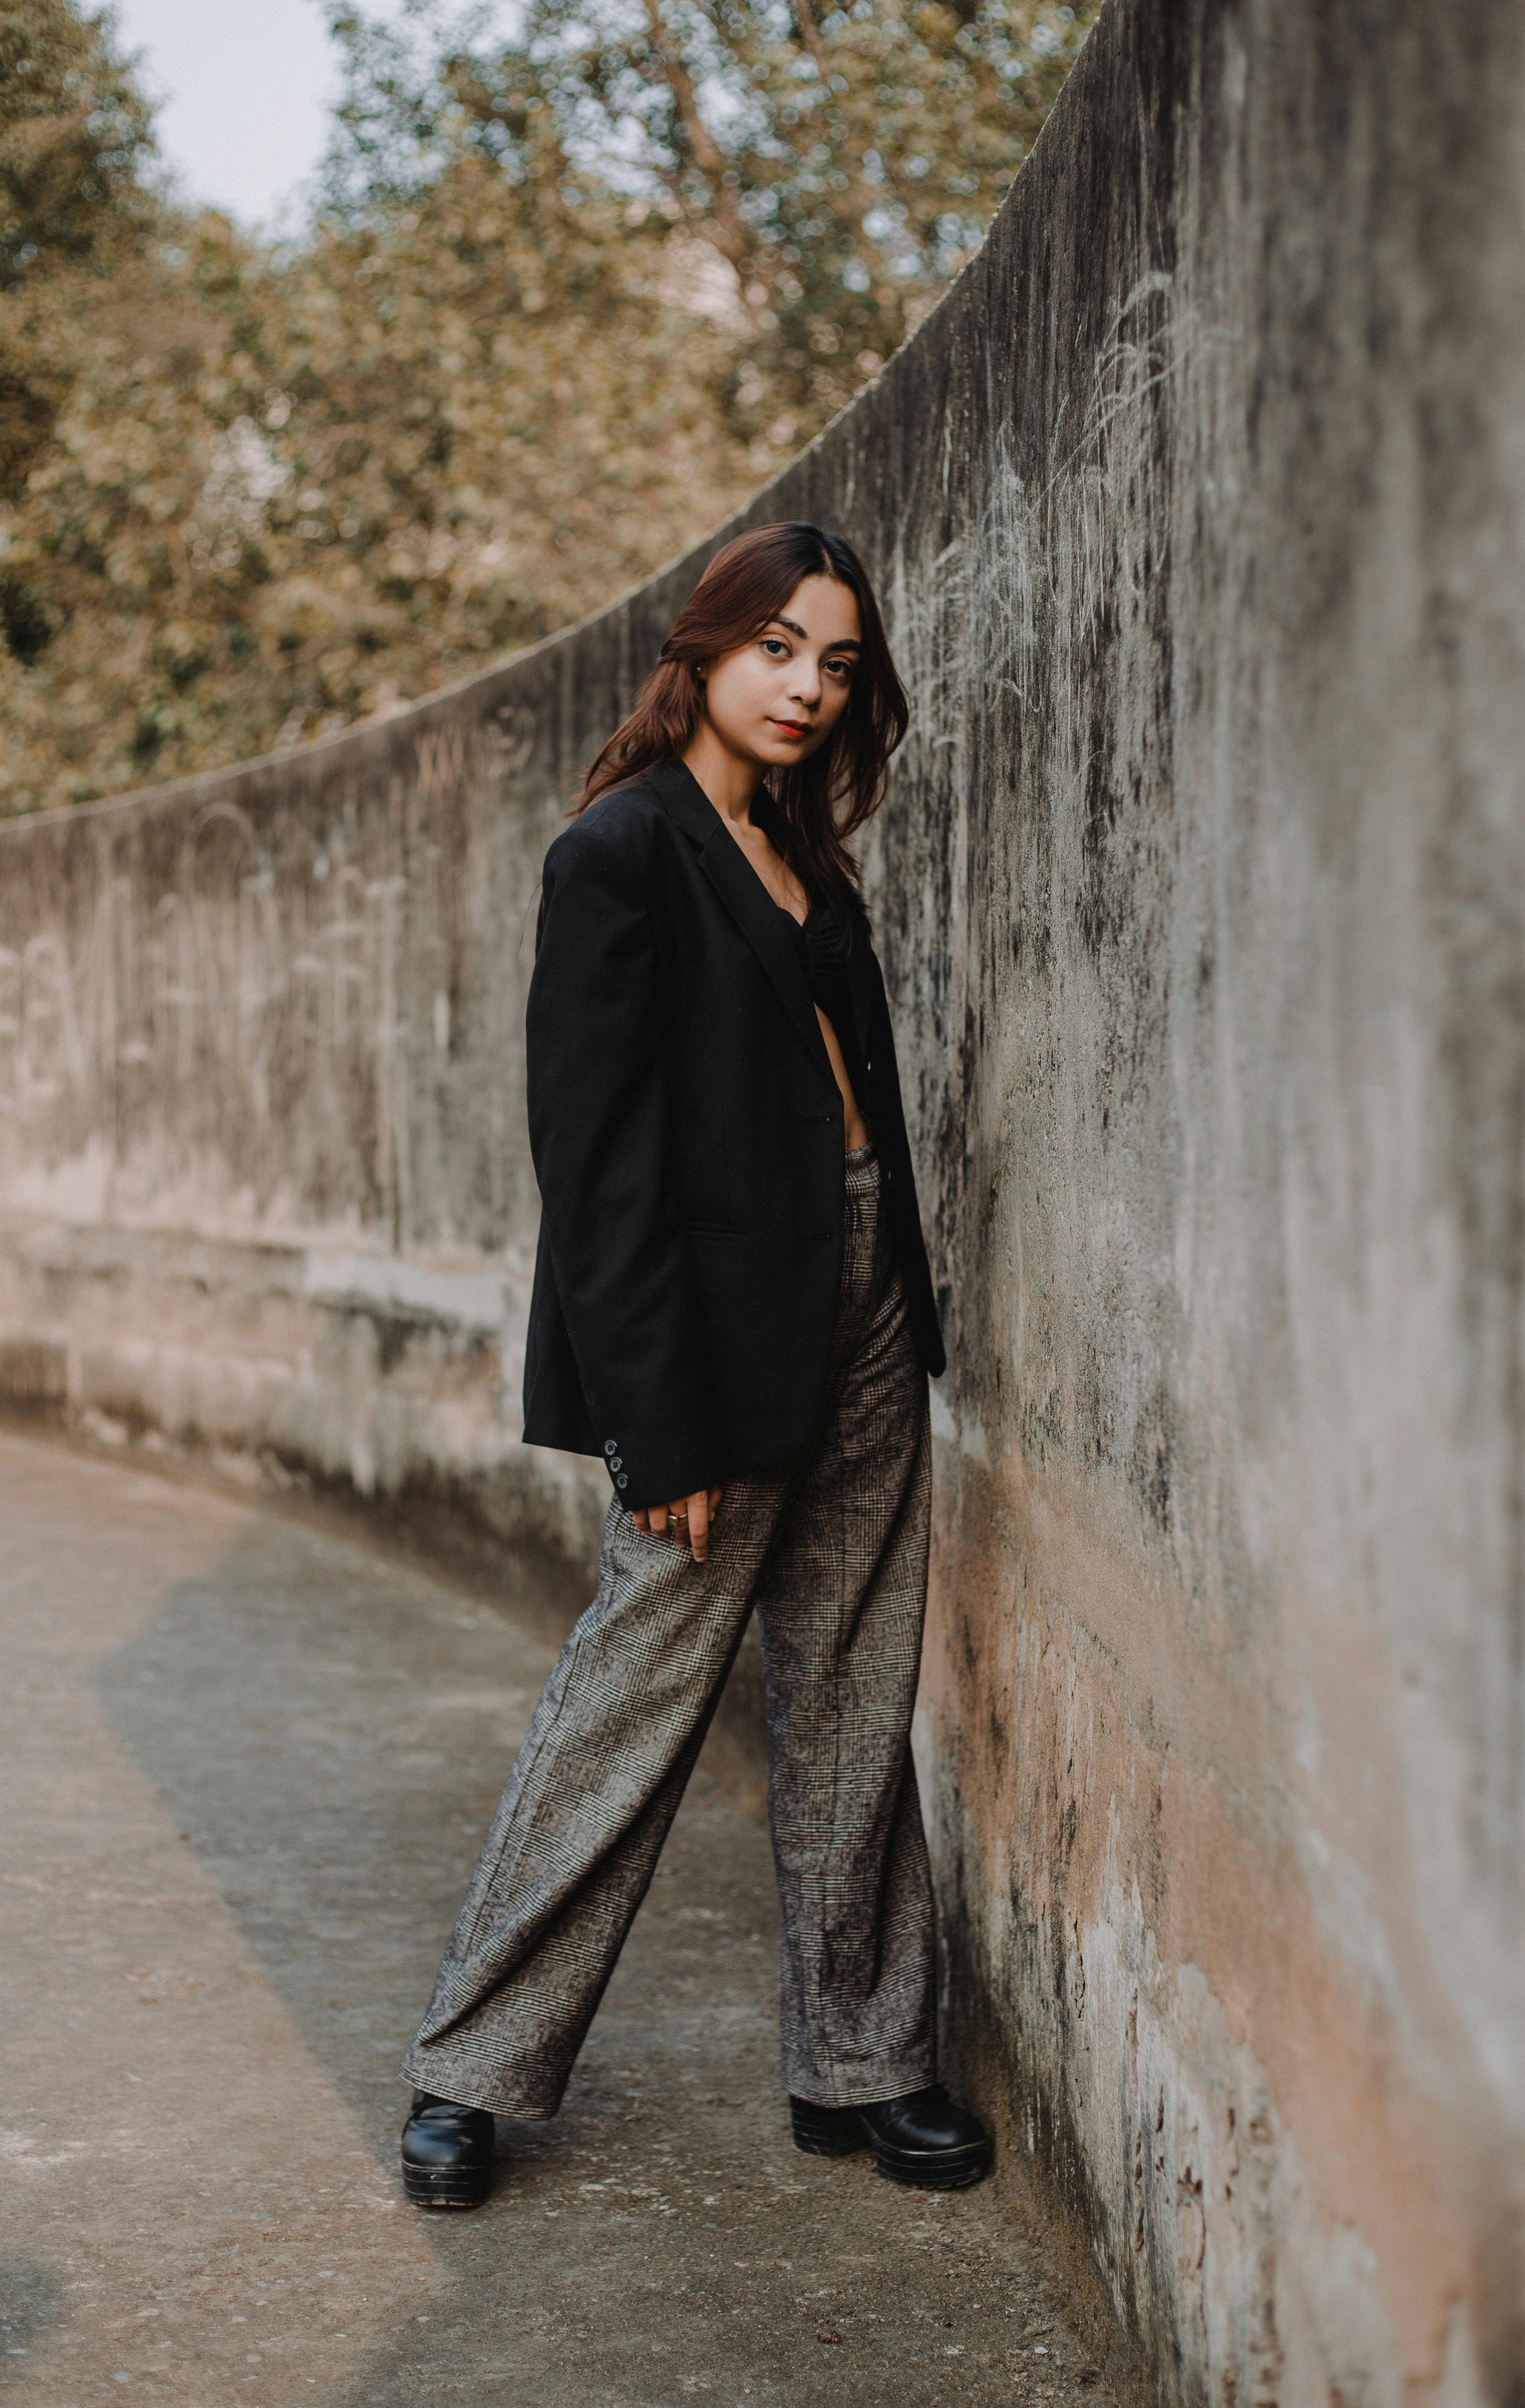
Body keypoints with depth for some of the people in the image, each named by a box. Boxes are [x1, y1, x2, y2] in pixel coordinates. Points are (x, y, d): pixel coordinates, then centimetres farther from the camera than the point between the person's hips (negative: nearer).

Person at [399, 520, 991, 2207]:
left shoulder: (798, 854, 15)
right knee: (635, 1695, -1)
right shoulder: (623, 853, -10)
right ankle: (469, 2072, 14)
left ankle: (861, 2067, 22)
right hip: (720, 1332, -8)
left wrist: (904, 1319, 9)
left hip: (861, 1318, 8)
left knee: (854, 1706, 11)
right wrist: (663, 1424, -19)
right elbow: (599, 1163, -16)